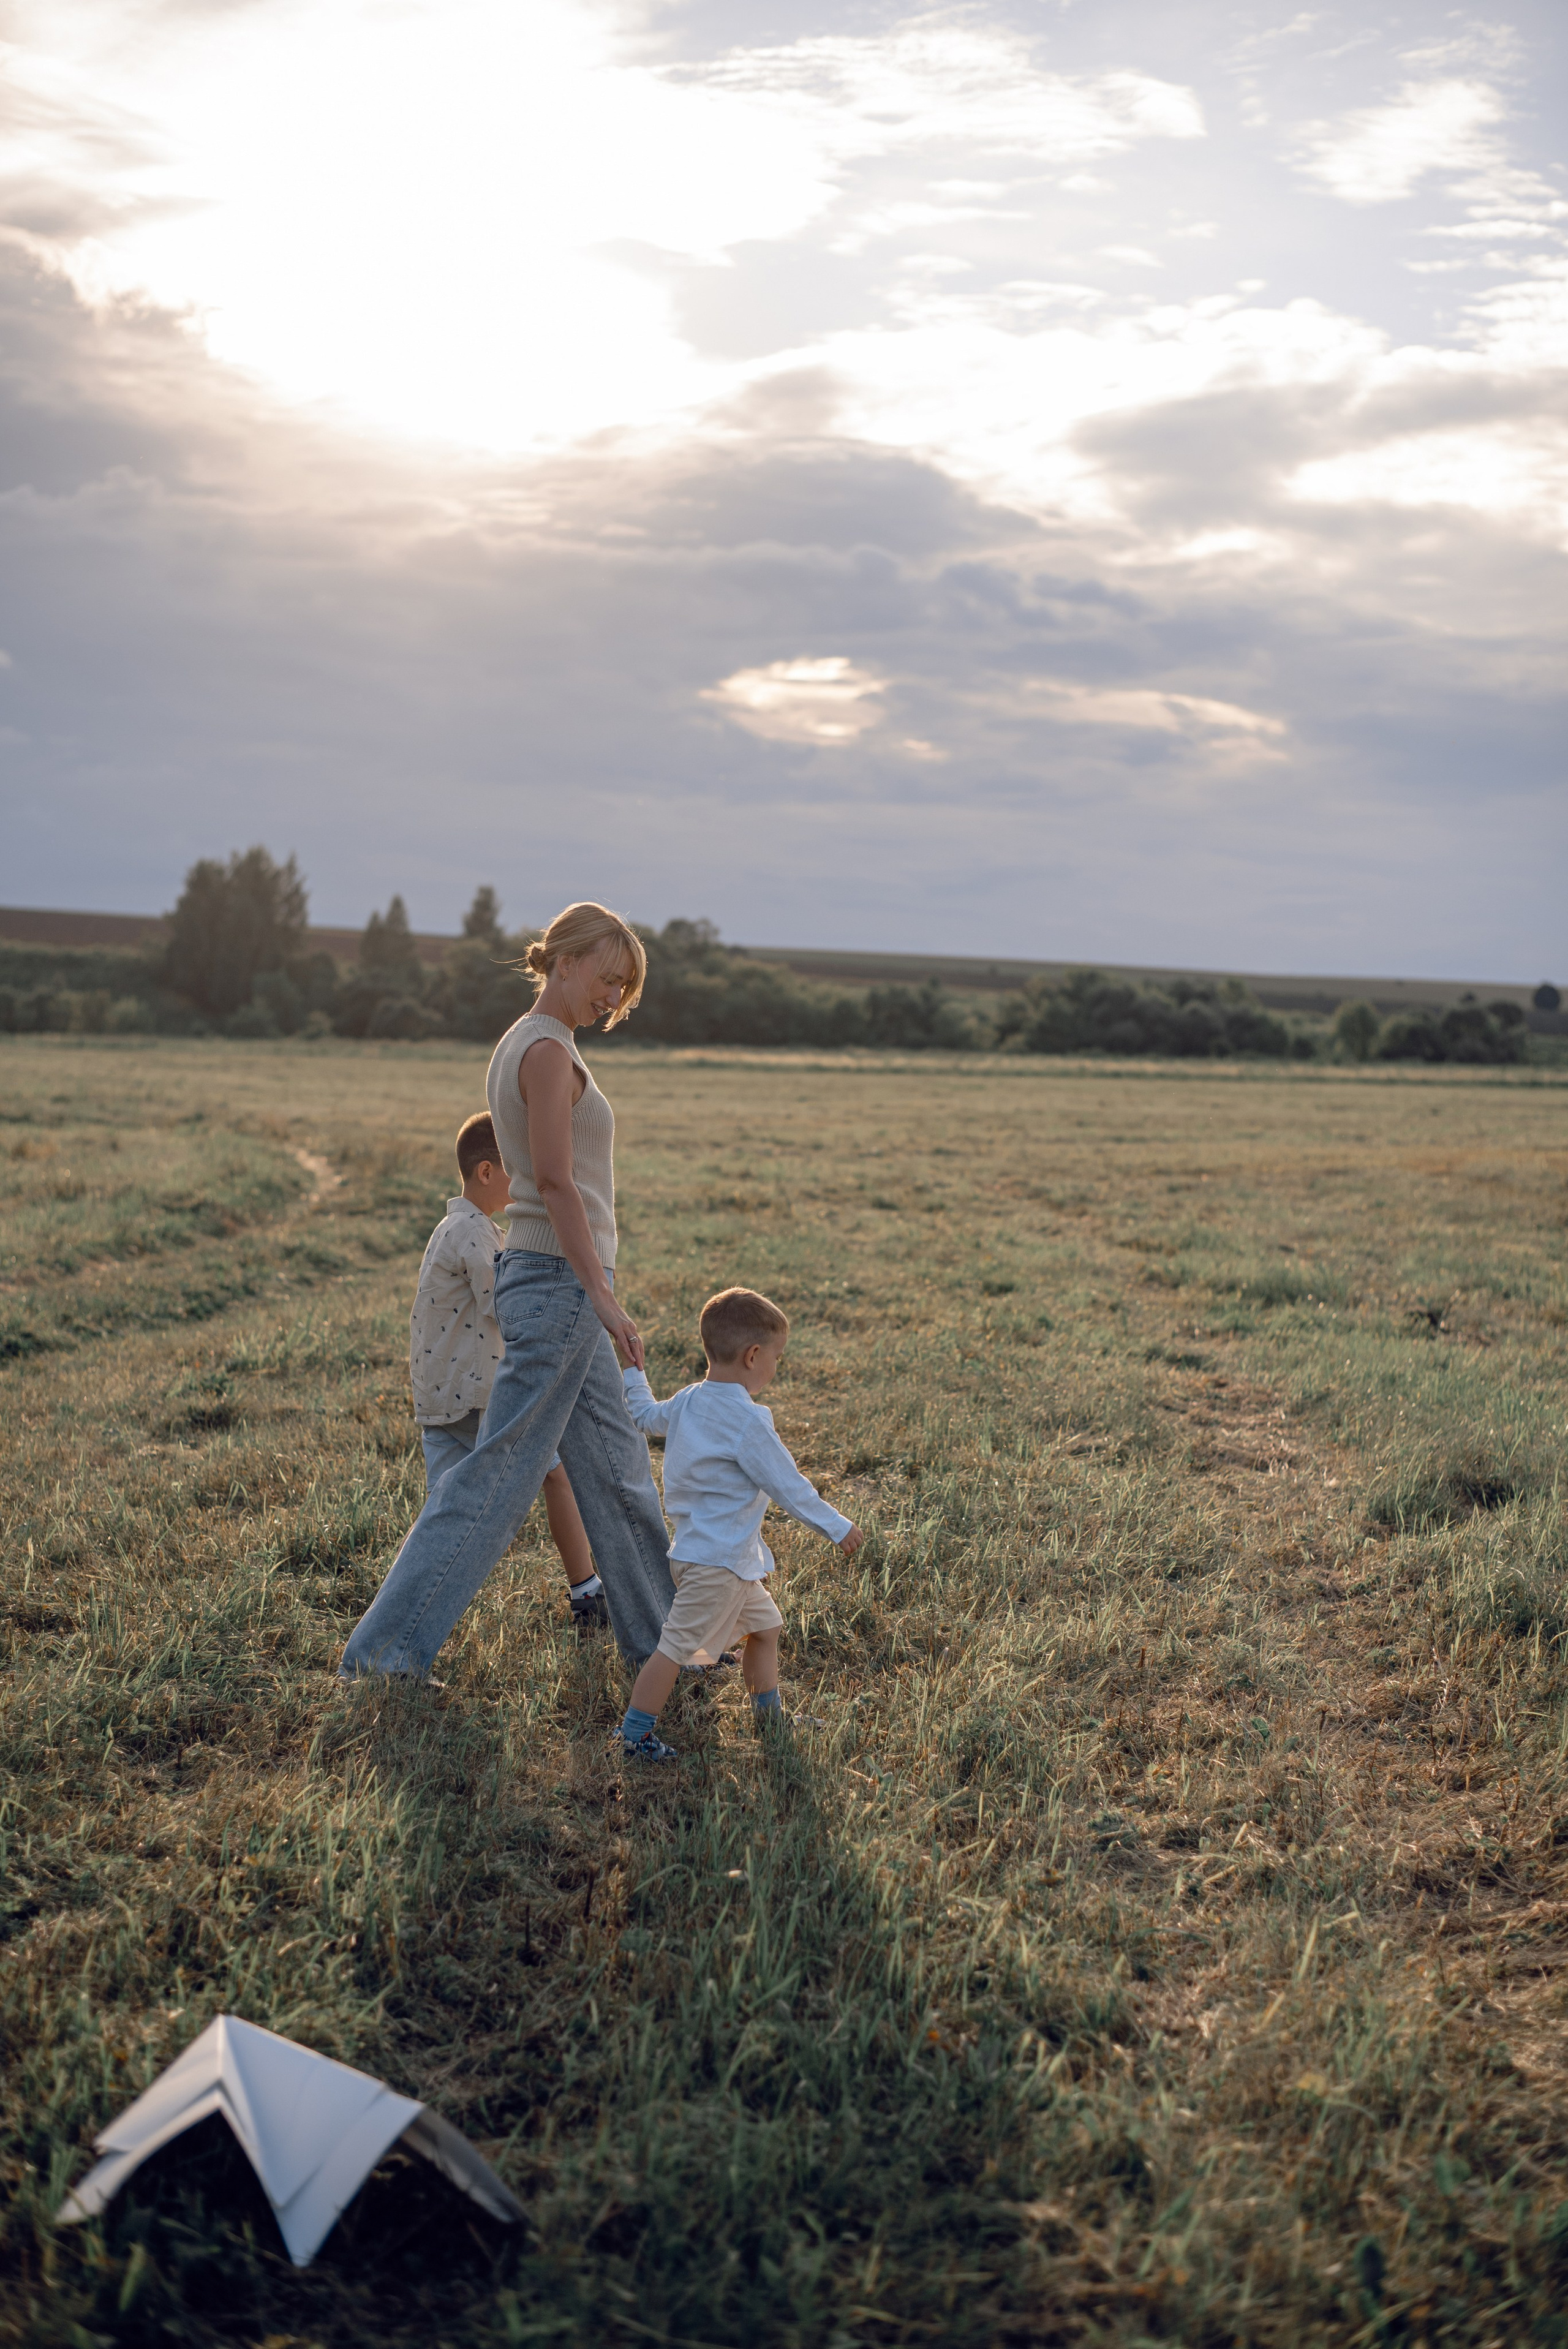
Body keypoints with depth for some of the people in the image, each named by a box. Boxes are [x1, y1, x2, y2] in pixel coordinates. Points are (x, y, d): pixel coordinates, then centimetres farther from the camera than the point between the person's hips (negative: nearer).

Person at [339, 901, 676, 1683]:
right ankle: (386, 1647, 4)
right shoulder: (548, 1050, -14)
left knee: (618, 1471, 16)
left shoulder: (520, 1046, 15)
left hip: (544, 1277, 10)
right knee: (497, 1474, -4)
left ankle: (659, 1636, 26)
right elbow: (555, 1182, -20)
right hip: (560, 1282, -10)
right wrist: (603, 1298, -21)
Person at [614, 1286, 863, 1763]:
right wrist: (838, 1527, -9)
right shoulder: (746, 1420, -21)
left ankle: (769, 1715, 35)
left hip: (701, 1549, 10)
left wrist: (634, 1375, 43)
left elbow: (647, 1416, 25)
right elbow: (786, 1484, -18)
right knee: (677, 1646, -4)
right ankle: (634, 1737, 2)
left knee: (763, 1625, 23)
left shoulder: (688, 1401, 5)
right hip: (717, 1562, -10)